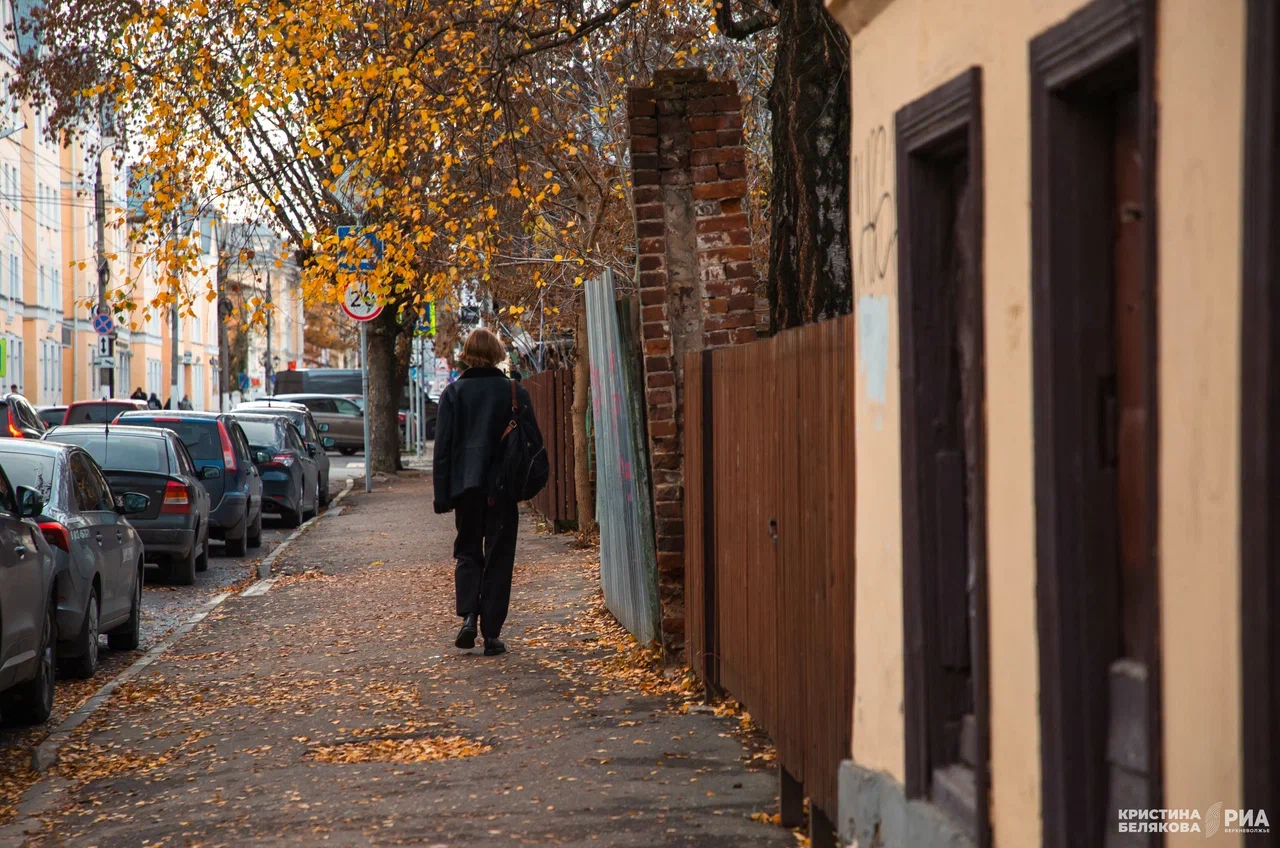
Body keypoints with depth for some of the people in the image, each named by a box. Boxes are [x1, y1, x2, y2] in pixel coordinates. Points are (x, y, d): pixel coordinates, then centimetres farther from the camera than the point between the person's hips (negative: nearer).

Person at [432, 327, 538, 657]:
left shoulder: (453, 393, 0)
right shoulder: (515, 392, 0)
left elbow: (443, 447, -1)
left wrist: (442, 494, 3)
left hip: (466, 486, 0)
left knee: (467, 552, 14)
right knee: (498, 558, 6)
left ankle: (468, 615, -9)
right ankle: (491, 634, 2)